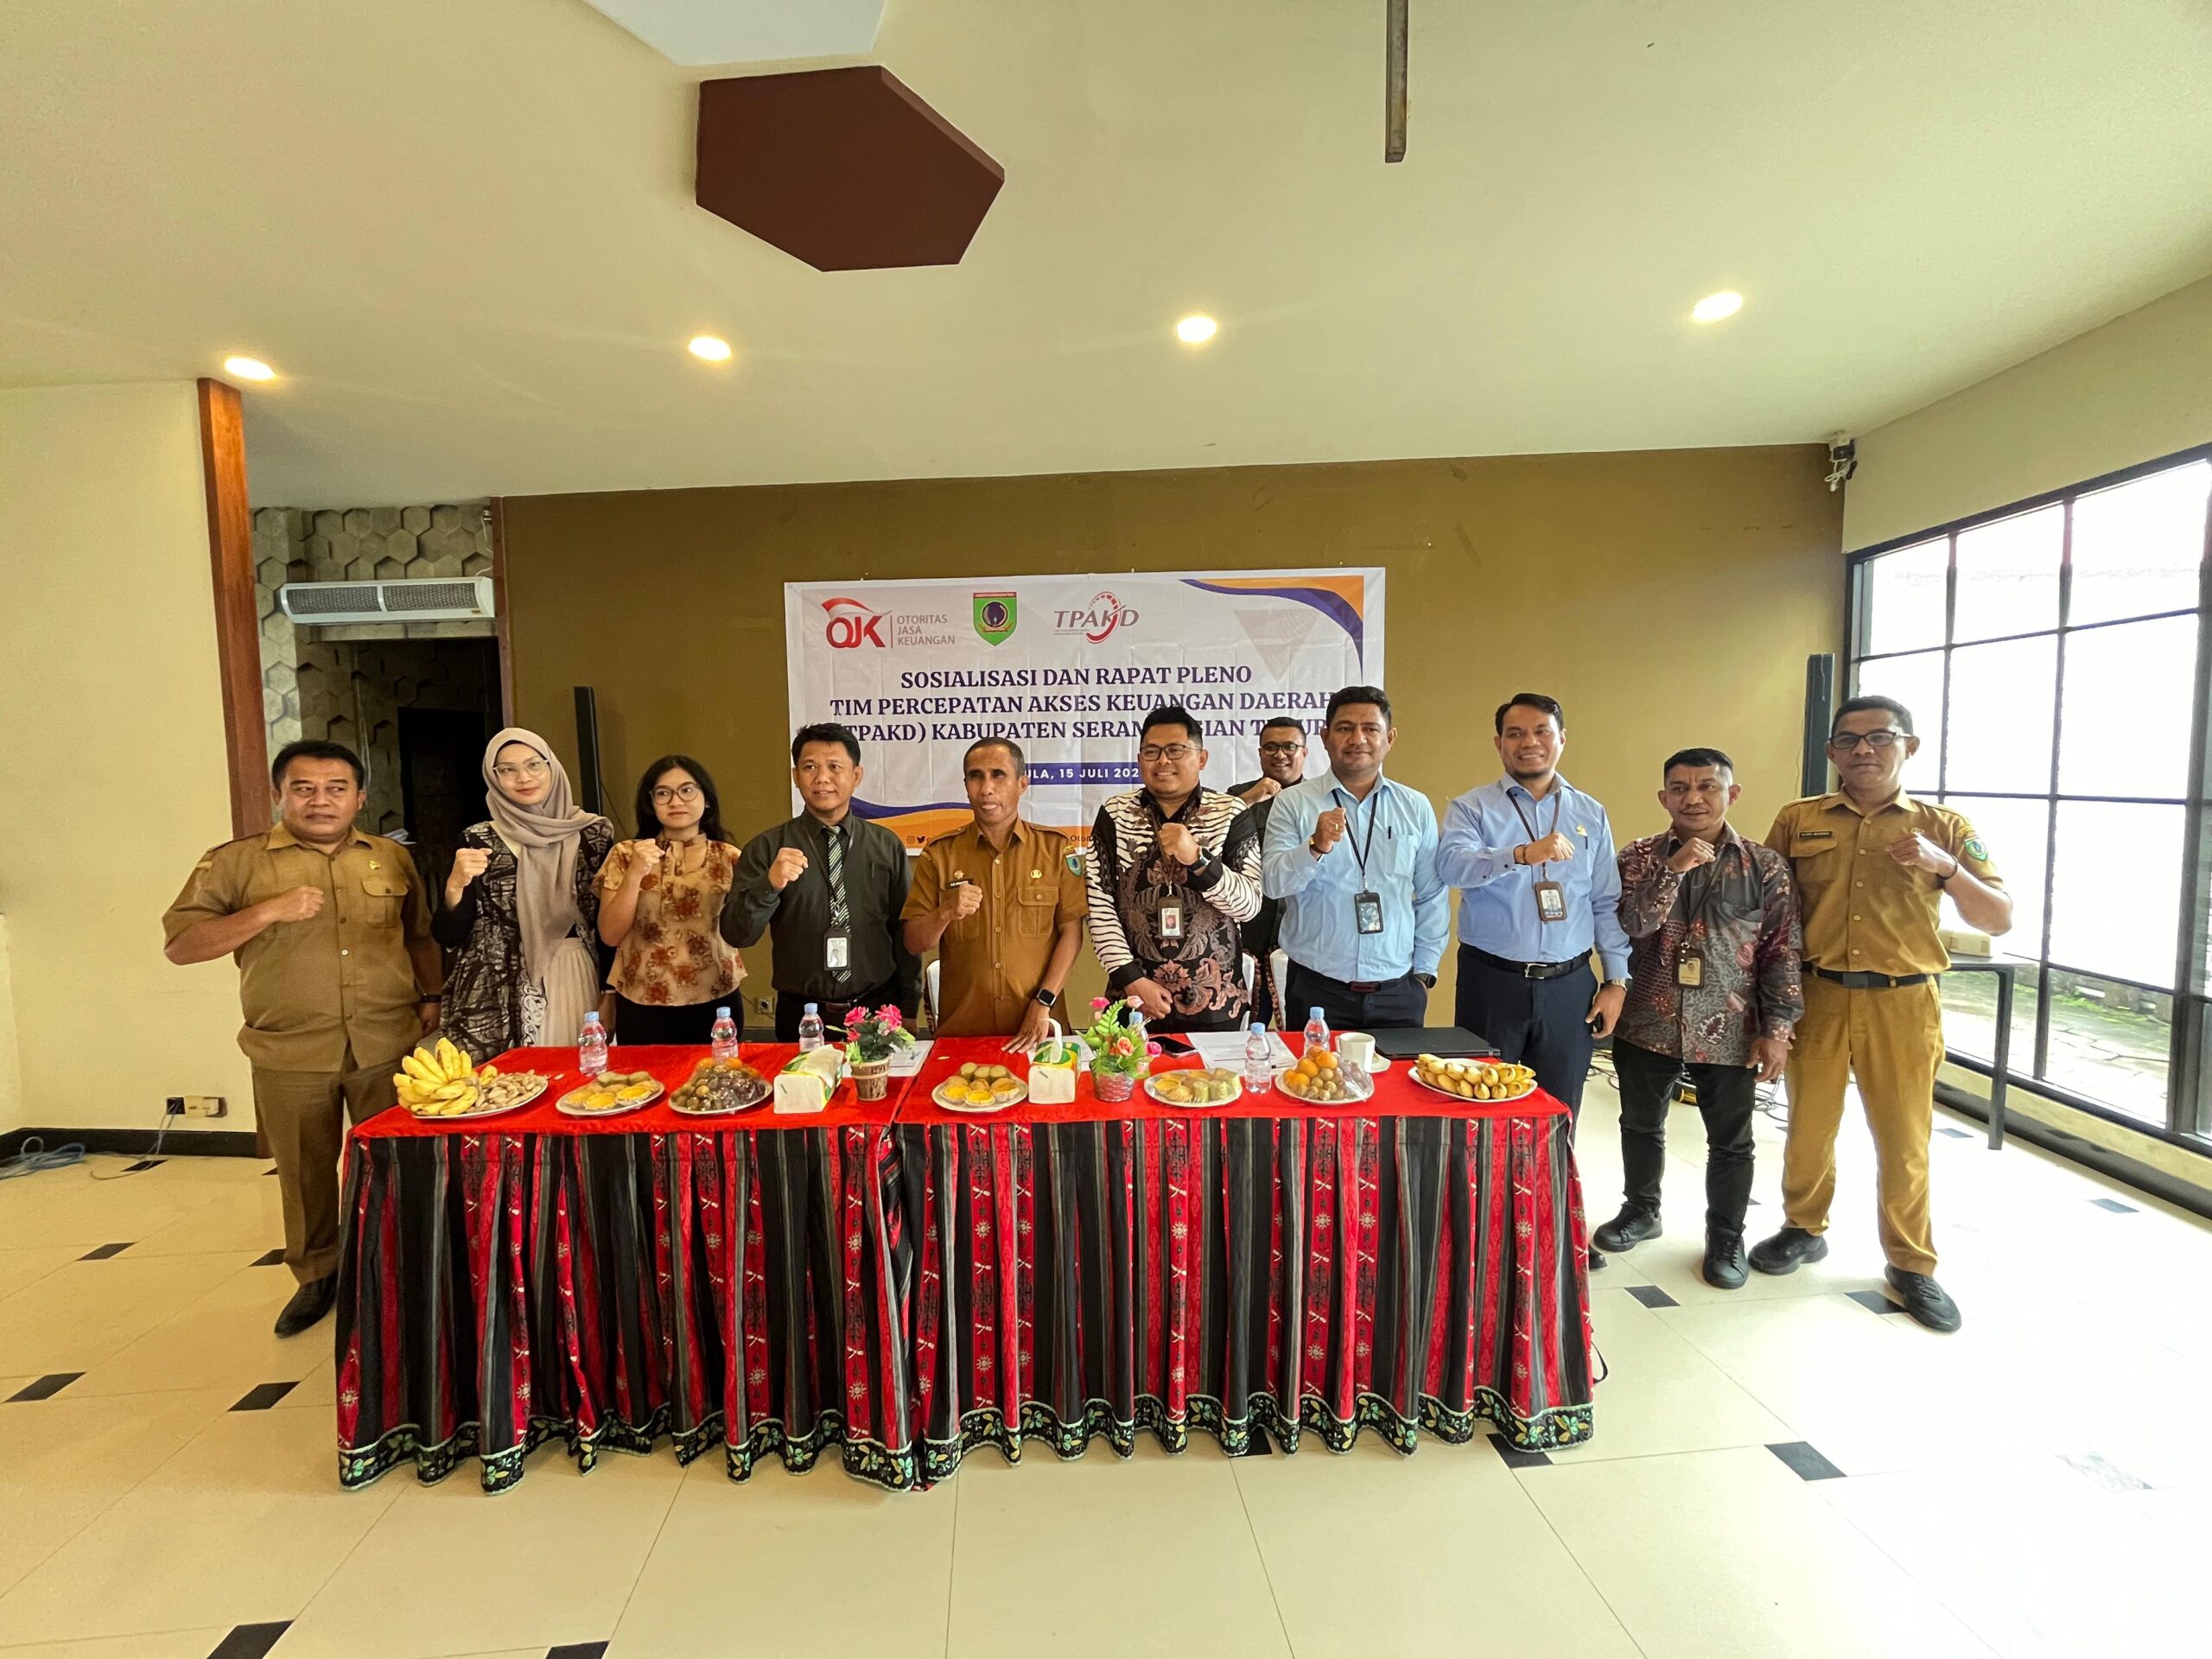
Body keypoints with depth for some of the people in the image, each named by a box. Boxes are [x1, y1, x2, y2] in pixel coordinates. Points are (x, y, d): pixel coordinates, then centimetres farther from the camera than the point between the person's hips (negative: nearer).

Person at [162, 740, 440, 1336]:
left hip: (389, 1046, 2)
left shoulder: (392, 858, 8)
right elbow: (179, 945, -3)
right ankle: (316, 1276, 34)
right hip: (289, 1056, -1)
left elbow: (420, 935, 17)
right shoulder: (236, 861, -1)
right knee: (305, 1173, 12)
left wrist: (432, 998, 9)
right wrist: (268, 912, -17)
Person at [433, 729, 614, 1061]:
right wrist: (455, 885, -18)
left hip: (580, 983, 2)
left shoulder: (593, 832, 2)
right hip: (501, 997, -1)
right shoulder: (478, 841, -1)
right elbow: (448, 937, -2)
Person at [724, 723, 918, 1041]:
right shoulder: (766, 849, -2)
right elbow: (736, 934, -9)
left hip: (877, 1012, 1)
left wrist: (908, 1010, 3)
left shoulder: (887, 846, 1)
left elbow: (904, 931, 4)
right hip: (801, 1017, -1)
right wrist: (770, 884, -27)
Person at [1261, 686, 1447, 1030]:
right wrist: (1316, 846, -28)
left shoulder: (1416, 807, 7)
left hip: (1398, 991, 2)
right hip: (1316, 991, -2)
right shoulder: (1292, 803, -1)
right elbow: (1274, 884, -12)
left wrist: (1424, 971, 7)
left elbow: (1432, 897, 10)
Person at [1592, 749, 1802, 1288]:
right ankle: (1640, 1210, 39)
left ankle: (1726, 1236, 33)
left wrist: (1777, 1028, -7)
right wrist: (1675, 868, -23)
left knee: (1730, 1141, 12)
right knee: (1641, 1125, 17)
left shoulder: (1765, 866, -3)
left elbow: (1783, 952, -2)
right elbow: (1630, 926, -15)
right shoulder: (1639, 857, -1)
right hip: (1648, 1024, 1)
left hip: (1729, 1032, -1)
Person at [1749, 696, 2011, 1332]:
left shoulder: (1945, 827, 2)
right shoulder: (1797, 820, 3)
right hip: (1816, 997, 1)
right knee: (1808, 1128, 12)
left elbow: (2000, 920, -1)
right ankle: (1804, 1230, 34)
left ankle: (1911, 1265, 28)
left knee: (1903, 1141, 10)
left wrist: (1945, 868, -19)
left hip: (1902, 1004, 0)